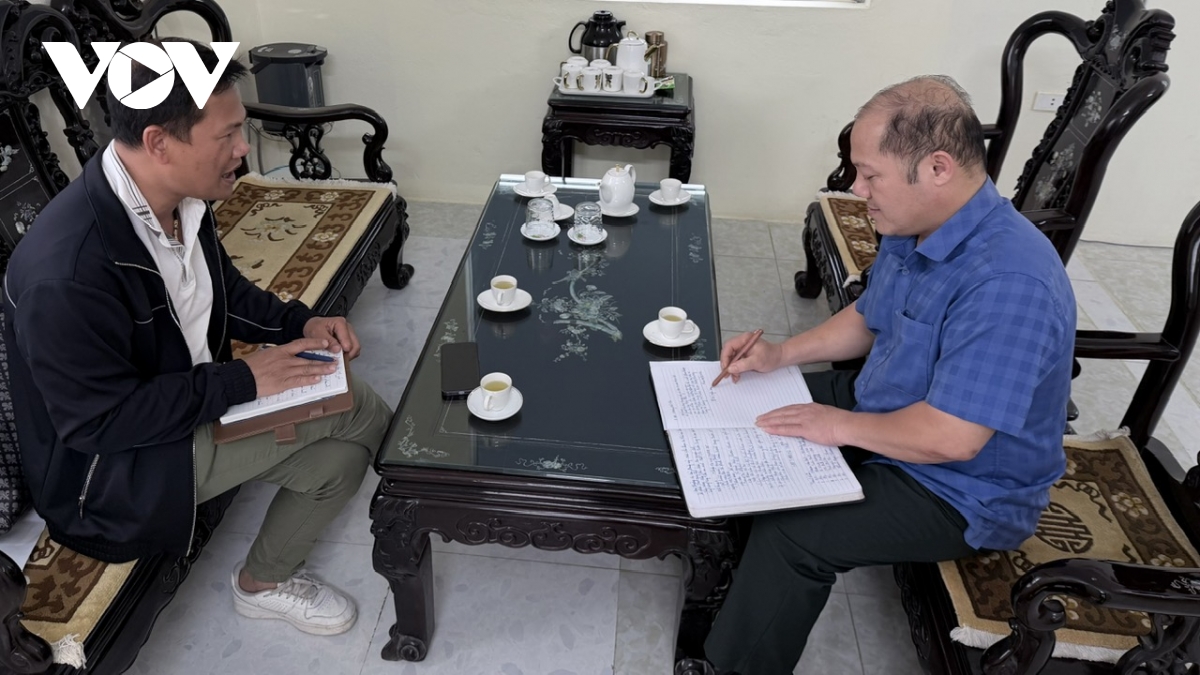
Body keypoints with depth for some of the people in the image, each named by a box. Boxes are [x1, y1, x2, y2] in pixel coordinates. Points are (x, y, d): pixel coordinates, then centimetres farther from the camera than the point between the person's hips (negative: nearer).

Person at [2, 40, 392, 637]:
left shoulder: (178, 199, -7)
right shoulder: (65, 273, -33)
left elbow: (223, 288, 10)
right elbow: (99, 421, -26)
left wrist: (301, 323, -6)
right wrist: (242, 381, -24)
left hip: (195, 397, 8)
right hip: (114, 463, -8)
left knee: (351, 431, 2)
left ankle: (267, 577, 24)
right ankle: (261, 583, 8)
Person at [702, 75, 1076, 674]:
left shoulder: (1008, 283, -35)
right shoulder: (912, 228, -4)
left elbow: (951, 438, -35)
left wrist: (843, 425, -20)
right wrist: (782, 353, -1)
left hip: (963, 491, -9)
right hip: (883, 405, 9)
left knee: (789, 533, -22)